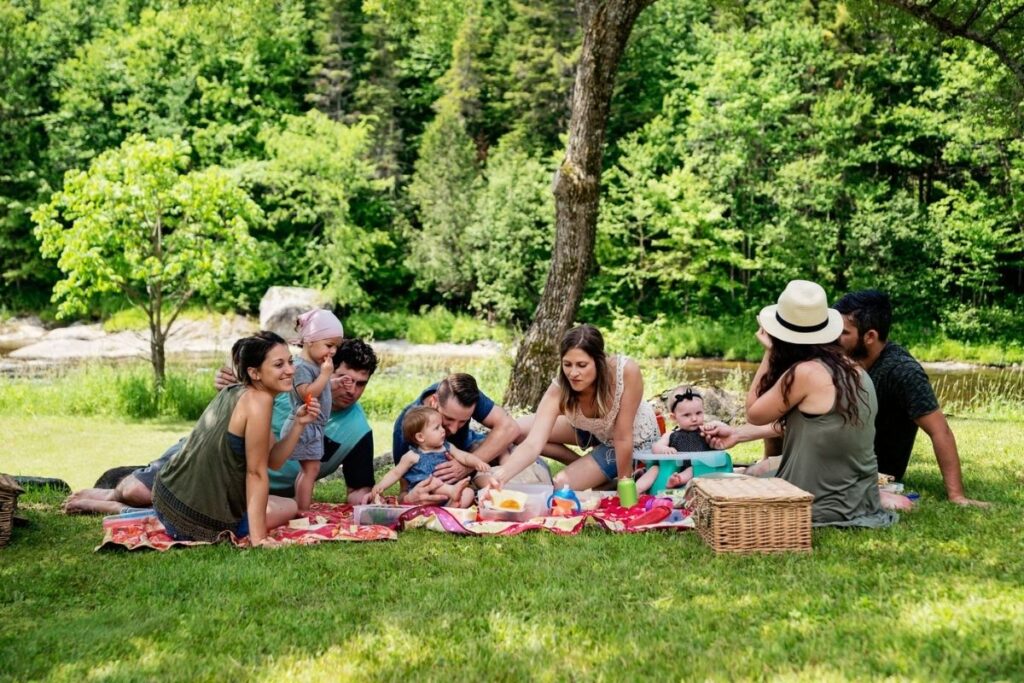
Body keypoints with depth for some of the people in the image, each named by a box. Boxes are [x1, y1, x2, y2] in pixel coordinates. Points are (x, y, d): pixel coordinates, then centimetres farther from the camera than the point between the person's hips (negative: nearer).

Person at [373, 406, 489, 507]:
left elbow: (465, 457, 11)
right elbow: (395, 473, 8)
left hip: (447, 497, 4)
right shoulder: (413, 456, 2)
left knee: (468, 492, -20)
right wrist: (380, 486, -6)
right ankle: (453, 490, -45)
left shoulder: (446, 448, 13)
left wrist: (477, 462, -10)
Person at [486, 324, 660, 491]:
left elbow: (622, 439, -31)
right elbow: (532, 444, -40)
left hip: (635, 439, -4)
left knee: (561, 484, -16)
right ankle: (584, 462, 12)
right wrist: (503, 473, -59)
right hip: (595, 430, 4)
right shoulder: (559, 389, -32)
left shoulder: (627, 371, -41)